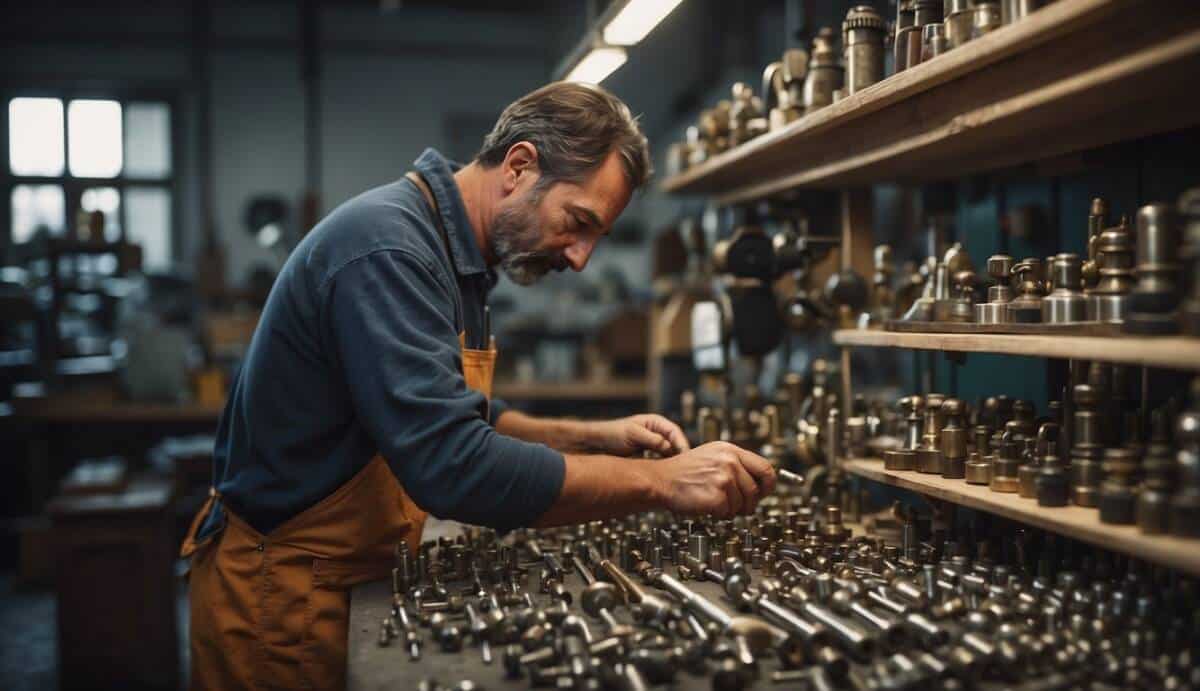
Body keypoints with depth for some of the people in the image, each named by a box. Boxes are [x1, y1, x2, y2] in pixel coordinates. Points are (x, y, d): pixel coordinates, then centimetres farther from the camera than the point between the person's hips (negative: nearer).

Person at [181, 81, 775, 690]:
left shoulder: (450, 253, 6)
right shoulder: (388, 248, -25)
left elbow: (457, 419, 16)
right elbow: (454, 469, -34)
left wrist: (595, 439, 2)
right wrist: (661, 482, -27)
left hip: (348, 582, 9)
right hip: (281, 599, -9)